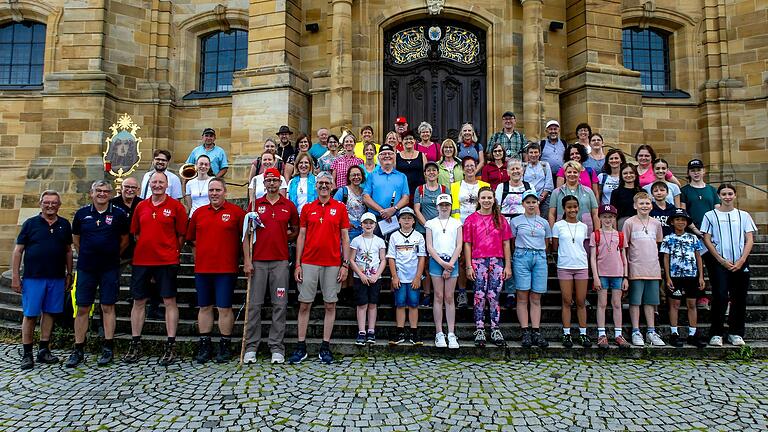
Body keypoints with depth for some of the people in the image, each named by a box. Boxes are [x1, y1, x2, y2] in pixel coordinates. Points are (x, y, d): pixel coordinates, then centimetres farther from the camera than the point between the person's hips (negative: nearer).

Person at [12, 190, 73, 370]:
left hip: (57, 278, 3)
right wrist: (15, 276, -4)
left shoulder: (64, 224, 9)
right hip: (33, 277, -3)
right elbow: (18, 250, 1)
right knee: (30, 315, 1)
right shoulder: (30, 223, 1)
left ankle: (44, 350, 19)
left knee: (49, 313, 9)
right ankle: (27, 354, 11)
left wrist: (69, 274, 12)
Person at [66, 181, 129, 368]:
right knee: (82, 308, 4)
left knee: (108, 307, 3)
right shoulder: (82, 213, 4)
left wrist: (113, 255, 8)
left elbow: (124, 240, 9)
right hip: (86, 268, 2)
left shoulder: (118, 214, 0)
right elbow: (76, 239, 16)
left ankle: (108, 349, 11)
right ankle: (78, 350, 14)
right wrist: (85, 255, 12)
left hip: (110, 268, -1)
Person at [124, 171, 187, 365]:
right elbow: (136, 233, 16)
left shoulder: (176, 206, -2)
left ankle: (170, 346, 7)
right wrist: (144, 249, 7)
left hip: (167, 261, -4)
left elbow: (181, 234, 0)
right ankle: (135, 345, 21)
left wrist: (173, 252, -1)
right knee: (138, 301, 9)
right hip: (141, 260, 4)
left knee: (169, 301, -1)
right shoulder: (141, 206, 9)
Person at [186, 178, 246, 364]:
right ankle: (204, 346, 20)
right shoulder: (199, 213, 11)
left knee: (224, 308, -1)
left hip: (226, 269, -4)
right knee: (204, 307, 10)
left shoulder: (236, 212, -1)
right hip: (202, 268, 4)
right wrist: (202, 253, 12)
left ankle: (225, 346, 11)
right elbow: (192, 238, 20)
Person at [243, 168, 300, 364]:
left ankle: (276, 348, 10)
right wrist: (247, 260, -5)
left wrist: (284, 237, 1)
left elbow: (295, 231, 19)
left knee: (280, 305, 2)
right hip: (258, 261, 0)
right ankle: (251, 347, 11)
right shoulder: (255, 204, 7)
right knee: (254, 305, 2)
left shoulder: (289, 206, 8)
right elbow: (247, 233, 3)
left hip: (280, 261, 0)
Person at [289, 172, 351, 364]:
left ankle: (325, 347, 14)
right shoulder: (307, 208, 8)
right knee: (304, 304, 3)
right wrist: (297, 264, 1)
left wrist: (345, 264, -3)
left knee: (330, 305, 4)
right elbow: (301, 236, 7)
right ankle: (301, 347, 13)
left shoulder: (340, 208, 4)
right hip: (309, 263, 1)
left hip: (333, 264, -1)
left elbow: (345, 237, 4)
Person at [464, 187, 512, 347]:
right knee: (479, 297, 1)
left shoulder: (500, 219, 9)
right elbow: (467, 244, 2)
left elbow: (506, 244, 8)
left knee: (494, 297, 5)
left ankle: (495, 331, 13)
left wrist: (508, 266, 3)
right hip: (478, 262, -1)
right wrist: (469, 266, -4)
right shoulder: (471, 219, 4)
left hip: (497, 262, 1)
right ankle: (479, 331, 9)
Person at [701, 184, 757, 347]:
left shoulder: (744, 216, 11)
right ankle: (716, 334, -1)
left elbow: (750, 240, 6)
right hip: (720, 264, -2)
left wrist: (741, 260, -8)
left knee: (739, 299, 5)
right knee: (720, 298, -9)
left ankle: (736, 333, 15)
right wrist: (722, 260, -8)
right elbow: (707, 240, 1)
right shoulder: (710, 215, 5)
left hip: (741, 264, 3)